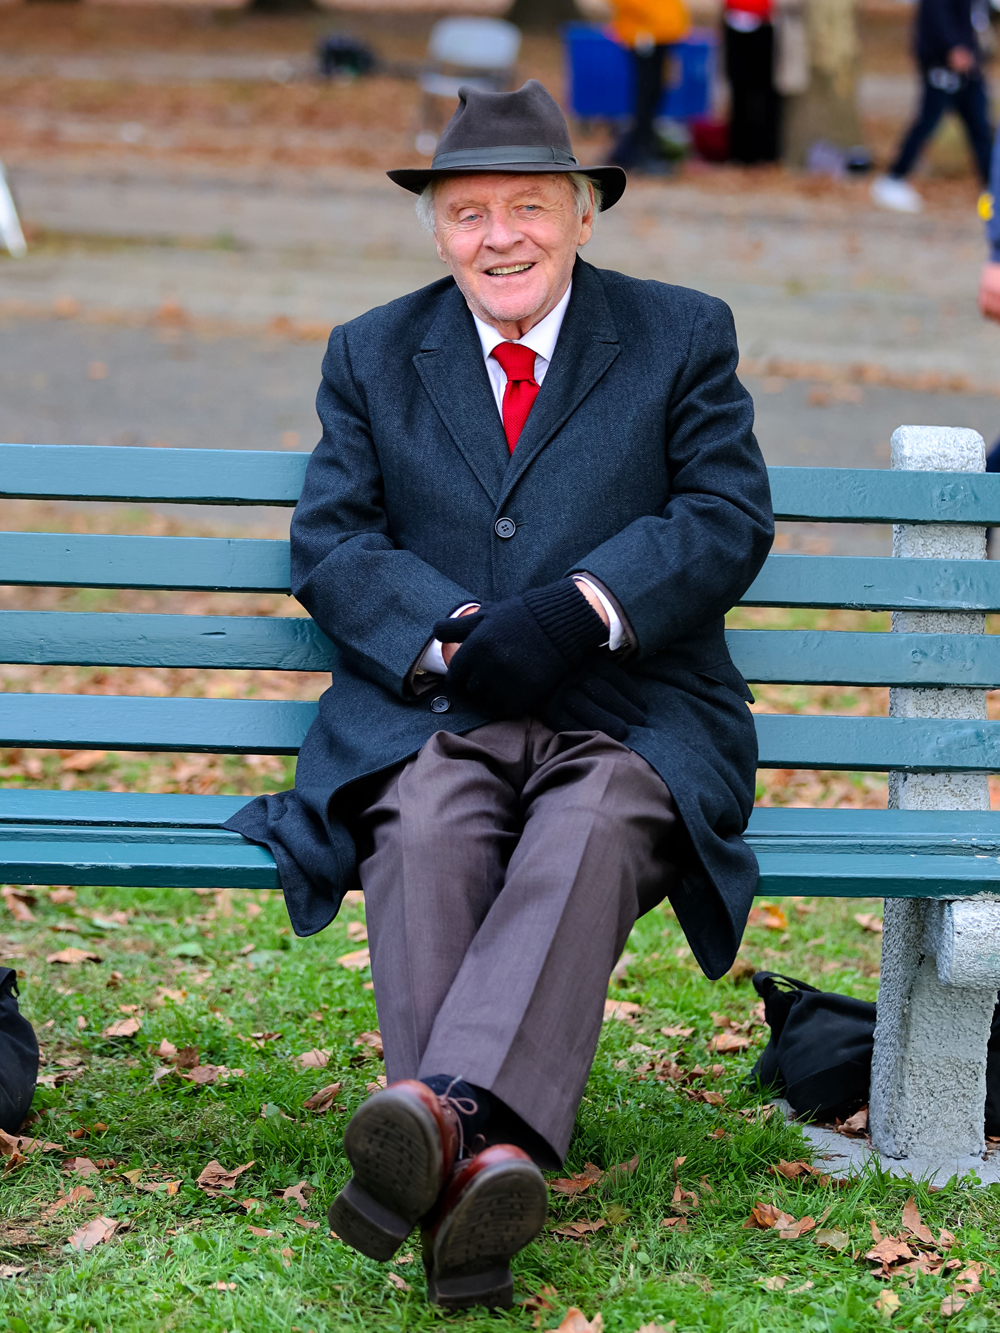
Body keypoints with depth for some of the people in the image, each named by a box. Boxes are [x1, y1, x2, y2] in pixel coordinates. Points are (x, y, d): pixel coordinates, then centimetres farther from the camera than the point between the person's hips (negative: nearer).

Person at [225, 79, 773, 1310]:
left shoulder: (682, 337, 12)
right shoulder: (371, 355, 18)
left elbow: (727, 518, 2)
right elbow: (330, 541, 8)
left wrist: (578, 610, -15)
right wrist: (445, 637, -12)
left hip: (632, 713, -1)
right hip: (429, 710, 1)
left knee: (589, 832, -35)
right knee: (426, 834, -33)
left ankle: (452, 1103, -54)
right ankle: (480, 1161, -49)